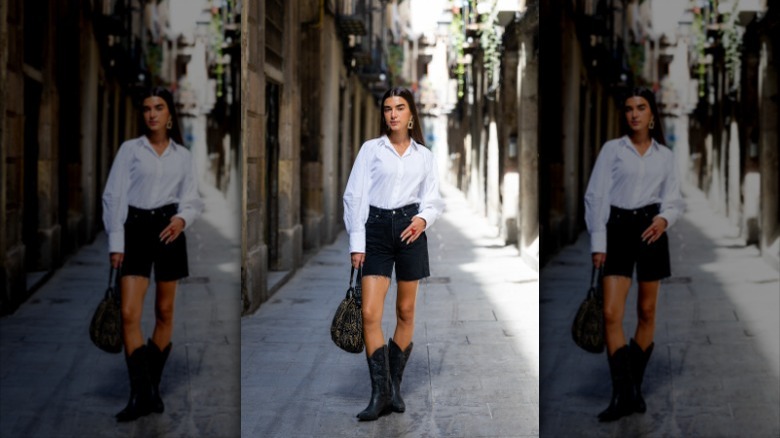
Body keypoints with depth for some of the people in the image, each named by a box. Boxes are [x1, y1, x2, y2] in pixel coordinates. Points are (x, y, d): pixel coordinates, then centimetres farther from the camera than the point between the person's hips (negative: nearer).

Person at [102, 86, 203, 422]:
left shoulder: (183, 155, 10)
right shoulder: (130, 149, 4)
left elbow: (192, 199, 9)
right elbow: (114, 196, 0)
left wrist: (183, 218, -14)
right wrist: (116, 242, -7)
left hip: (168, 230, 2)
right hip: (136, 229, -2)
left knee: (165, 312, 6)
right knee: (129, 313, -12)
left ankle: (152, 387, 19)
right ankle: (141, 394, -12)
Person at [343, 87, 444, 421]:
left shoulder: (424, 155, 10)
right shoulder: (370, 149, 5)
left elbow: (433, 200, 10)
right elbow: (354, 196, 1)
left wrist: (424, 218, -13)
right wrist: (357, 243, -6)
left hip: (410, 230, 2)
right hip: (376, 230, -1)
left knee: (406, 312, 6)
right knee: (370, 313, -11)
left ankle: (394, 385, 18)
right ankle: (380, 393, -8)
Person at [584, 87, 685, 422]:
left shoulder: (665, 155, 9)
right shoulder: (612, 149, 3)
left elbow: (674, 199, 9)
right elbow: (596, 196, -1)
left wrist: (665, 218, -14)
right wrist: (598, 242, -8)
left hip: (651, 230, 2)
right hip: (618, 229, -2)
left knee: (647, 312, 6)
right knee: (611, 313, -12)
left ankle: (634, 387, 18)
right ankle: (623, 394, -12)